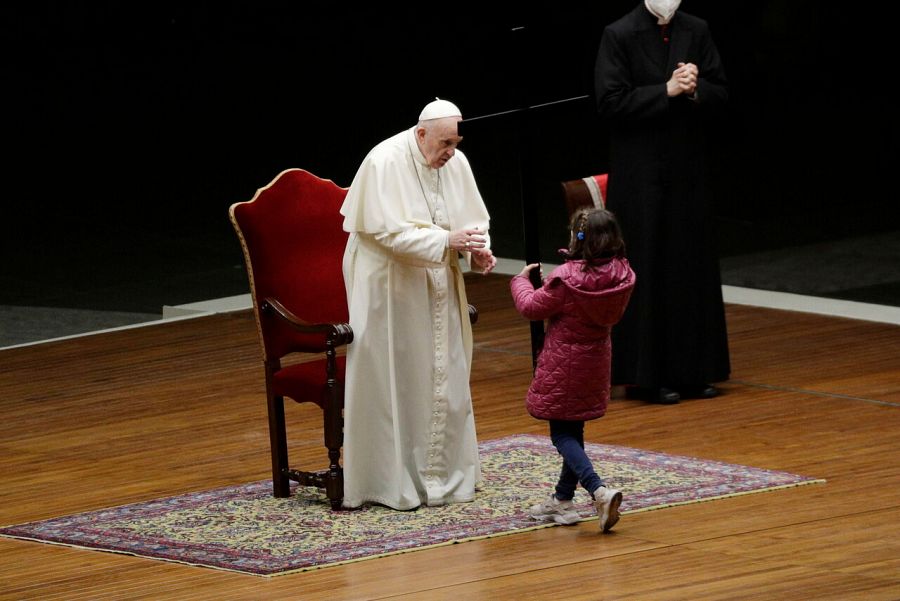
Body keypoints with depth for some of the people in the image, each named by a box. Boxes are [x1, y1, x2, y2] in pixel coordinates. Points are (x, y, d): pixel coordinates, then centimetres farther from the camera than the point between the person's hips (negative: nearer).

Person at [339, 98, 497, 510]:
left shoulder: (456, 163, 0)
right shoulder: (385, 163, -19)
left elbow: (474, 219, 7)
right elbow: (389, 232, -24)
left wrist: (478, 250, -15)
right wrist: (446, 240, -31)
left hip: (437, 290, 7)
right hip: (389, 288, -7)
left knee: (445, 380, 12)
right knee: (393, 383, -3)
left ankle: (444, 471, 23)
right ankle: (390, 480, 4)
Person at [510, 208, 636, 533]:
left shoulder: (566, 278, -24)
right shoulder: (621, 275, -7)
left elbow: (531, 307, -11)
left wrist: (521, 281, 9)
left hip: (563, 366, -7)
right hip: (595, 363, 7)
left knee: (562, 433, -1)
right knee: (573, 430, 18)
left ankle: (599, 490, -22)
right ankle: (563, 499, 27)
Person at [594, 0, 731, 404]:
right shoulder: (619, 36, -6)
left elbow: (720, 95, 5)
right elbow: (610, 102, -13)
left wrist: (694, 90, -16)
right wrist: (667, 91, -18)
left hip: (689, 171, 4)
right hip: (641, 173, -4)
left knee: (694, 266, 7)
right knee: (647, 271, -2)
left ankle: (694, 370, 15)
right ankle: (648, 374, 4)